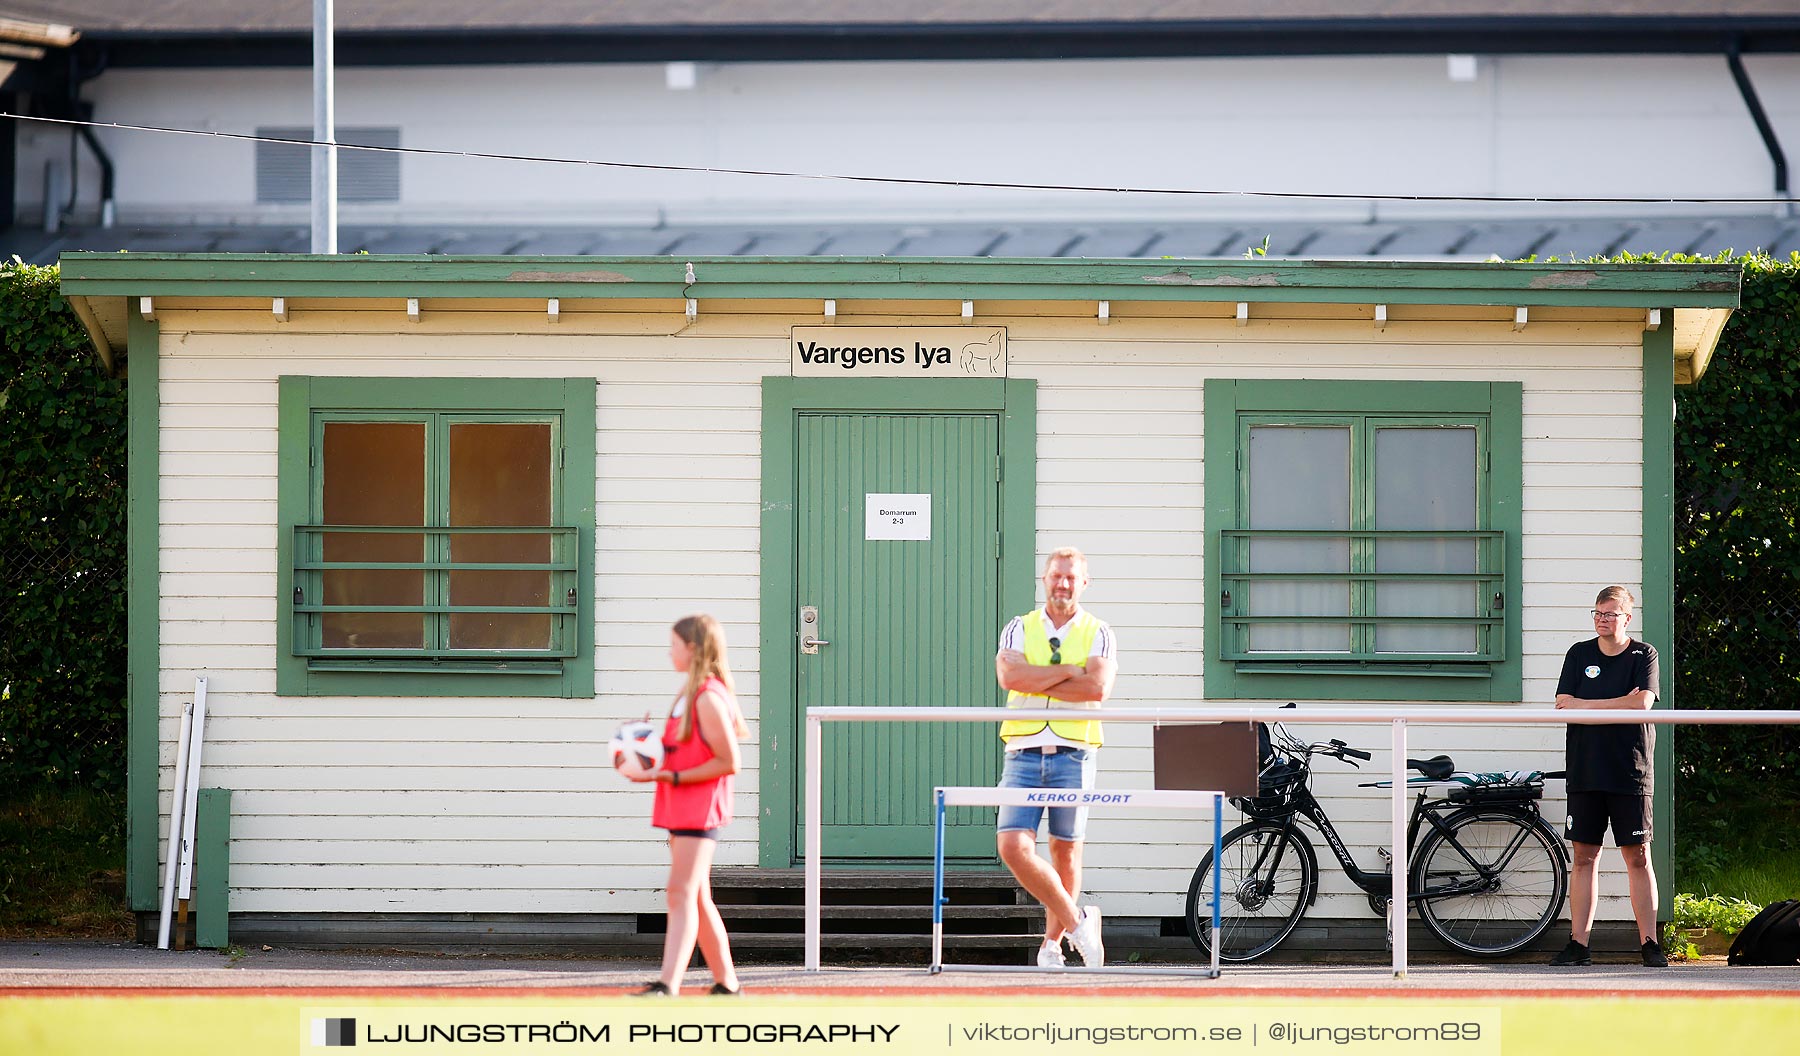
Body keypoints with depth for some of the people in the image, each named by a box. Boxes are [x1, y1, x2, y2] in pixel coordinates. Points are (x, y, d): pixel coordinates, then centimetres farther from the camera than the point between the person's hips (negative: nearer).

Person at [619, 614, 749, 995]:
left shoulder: (708, 698, -16)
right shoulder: (691, 692, 13)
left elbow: (728, 762, -18)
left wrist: (671, 776, -20)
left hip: (700, 809, -11)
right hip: (681, 809, 11)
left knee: (682, 892, -18)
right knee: (697, 899, 13)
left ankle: (668, 985, -28)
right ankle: (727, 983, 20)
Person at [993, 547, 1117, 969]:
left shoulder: (1097, 634, 6)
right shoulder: (1020, 630, 10)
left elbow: (1099, 686, -13)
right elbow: (1009, 675, -10)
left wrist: (1037, 683, -9)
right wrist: (1068, 671, -10)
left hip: (1073, 755, -1)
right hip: (1024, 753, 1)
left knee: (1065, 852, 3)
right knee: (1014, 847, -11)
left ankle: (1052, 944, 16)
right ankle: (1077, 922, 2)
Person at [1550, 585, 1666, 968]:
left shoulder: (1644, 655, 3)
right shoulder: (1579, 654, 9)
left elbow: (1642, 703, -14)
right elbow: (1564, 704, -2)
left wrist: (1586, 706, -10)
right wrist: (1619, 705, -10)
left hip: (1630, 772, -2)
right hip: (1585, 773, 2)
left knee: (1638, 857, -2)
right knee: (1584, 856, 2)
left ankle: (1649, 943, 1)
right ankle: (1578, 944, 4)